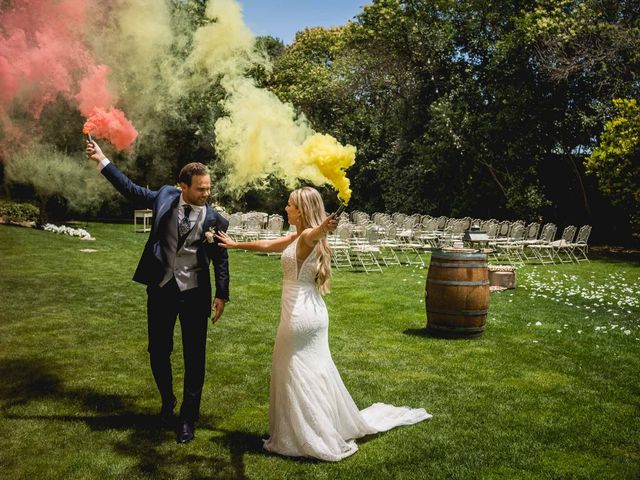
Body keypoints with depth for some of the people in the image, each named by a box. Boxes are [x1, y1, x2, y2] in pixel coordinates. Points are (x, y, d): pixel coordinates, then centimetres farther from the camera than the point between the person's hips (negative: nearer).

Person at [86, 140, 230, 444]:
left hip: (194, 294, -2)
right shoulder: (165, 197, -2)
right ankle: (167, 404, 37)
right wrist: (102, 161, 6)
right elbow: (130, 189, 8)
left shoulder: (215, 220, -6)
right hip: (161, 290, 2)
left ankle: (188, 418, 18)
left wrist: (222, 295, -5)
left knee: (194, 357, 4)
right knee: (158, 351, 13)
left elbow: (221, 260, 0)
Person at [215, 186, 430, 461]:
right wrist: (236, 245, 36)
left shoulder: (306, 237, -16)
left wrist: (322, 229, -65)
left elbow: (314, 233, -42)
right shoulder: (298, 238, 12)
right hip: (311, 312, 9)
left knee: (296, 375, 2)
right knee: (314, 372, 17)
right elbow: (266, 245, 26)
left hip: (300, 314, -9)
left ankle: (309, 438, 13)